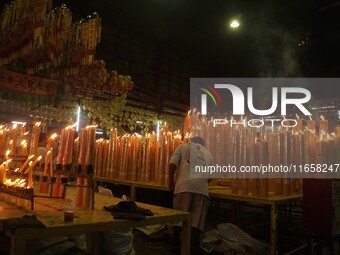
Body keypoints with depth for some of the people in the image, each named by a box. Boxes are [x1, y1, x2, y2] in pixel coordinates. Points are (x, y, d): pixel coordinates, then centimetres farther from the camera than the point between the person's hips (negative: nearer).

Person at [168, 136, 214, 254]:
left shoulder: (183, 147, 20)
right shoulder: (207, 153, 29)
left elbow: (172, 163, 5)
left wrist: (171, 180, 12)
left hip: (184, 184, -2)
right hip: (202, 187, 2)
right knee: (197, 220, 4)